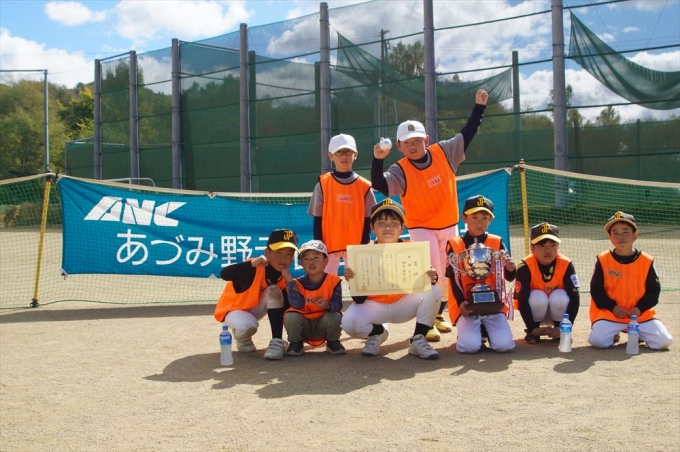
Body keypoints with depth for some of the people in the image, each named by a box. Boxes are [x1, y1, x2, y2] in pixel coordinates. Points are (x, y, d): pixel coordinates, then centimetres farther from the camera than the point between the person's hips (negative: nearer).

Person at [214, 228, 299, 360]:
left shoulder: (284, 277, -12)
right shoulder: (255, 268, -31)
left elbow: (286, 308, -6)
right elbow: (224, 274, -48)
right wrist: (253, 264, -57)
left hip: (255, 309, 5)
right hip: (232, 309, -5)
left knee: (273, 290, -21)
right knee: (248, 326, -36)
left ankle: (277, 342, -17)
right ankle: (242, 338, 4)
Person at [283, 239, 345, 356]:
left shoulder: (333, 280, -11)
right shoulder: (298, 283, -9)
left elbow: (338, 305, -15)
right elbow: (296, 305, -24)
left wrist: (328, 305, -39)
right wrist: (289, 281, -28)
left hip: (323, 325, 0)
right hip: (304, 327, 1)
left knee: (335, 317, -31)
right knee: (291, 317, -29)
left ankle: (333, 342, 2)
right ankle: (296, 343, 2)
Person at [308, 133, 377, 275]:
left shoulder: (364, 186, 1)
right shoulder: (323, 184, -1)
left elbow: (367, 220, 3)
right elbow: (318, 219, 0)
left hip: (355, 245, 1)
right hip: (329, 244, -1)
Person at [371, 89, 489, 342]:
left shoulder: (444, 152, -9)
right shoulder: (400, 171, -19)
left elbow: (467, 133, 1)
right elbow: (379, 185, -34)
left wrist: (479, 106, -1)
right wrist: (378, 159, -48)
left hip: (450, 226, 4)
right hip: (421, 228, -4)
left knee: (448, 274, 14)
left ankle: (439, 314, 33)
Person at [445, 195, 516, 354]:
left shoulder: (497, 242, 4)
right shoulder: (454, 244, 0)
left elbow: (509, 278, -2)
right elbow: (454, 278, -5)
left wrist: (511, 269, -26)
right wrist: (461, 302, -20)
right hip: (467, 306, -2)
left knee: (504, 345, -17)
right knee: (470, 346, -22)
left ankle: (486, 329, 17)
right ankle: (466, 330, 14)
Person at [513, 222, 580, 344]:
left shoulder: (566, 265, -19)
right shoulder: (525, 267, -24)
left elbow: (574, 297, -20)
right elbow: (522, 300, -25)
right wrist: (532, 328, -29)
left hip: (557, 313, 1)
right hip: (536, 315, -1)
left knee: (560, 297, -30)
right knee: (538, 298, -33)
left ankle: (560, 331, -3)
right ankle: (532, 333, -6)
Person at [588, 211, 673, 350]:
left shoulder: (646, 261, -2)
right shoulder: (603, 260, -4)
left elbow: (653, 290, 3)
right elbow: (596, 289, -1)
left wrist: (640, 308, -11)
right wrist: (612, 307, -13)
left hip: (641, 314, 2)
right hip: (609, 313, -1)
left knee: (663, 341, -13)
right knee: (599, 340, -25)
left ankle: (637, 332, 19)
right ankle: (613, 333, 12)